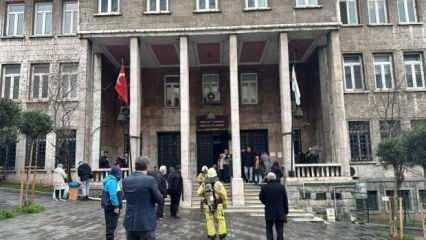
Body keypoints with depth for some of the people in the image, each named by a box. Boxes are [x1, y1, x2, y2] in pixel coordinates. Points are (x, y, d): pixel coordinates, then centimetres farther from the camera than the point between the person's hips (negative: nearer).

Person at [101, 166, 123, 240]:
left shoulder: (109, 180, 12)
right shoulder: (112, 182, -21)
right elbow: (113, 195, -25)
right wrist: (116, 206, -22)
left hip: (108, 205, 10)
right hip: (112, 206, -10)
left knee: (110, 224, 17)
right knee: (112, 224, -3)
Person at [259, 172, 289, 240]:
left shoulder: (264, 187, -5)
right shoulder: (281, 186, -3)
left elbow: (261, 198, 5)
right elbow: (285, 200, 0)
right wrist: (286, 212, 6)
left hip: (269, 212, 0)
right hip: (280, 213, 1)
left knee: (269, 230, 13)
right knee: (280, 231, 6)